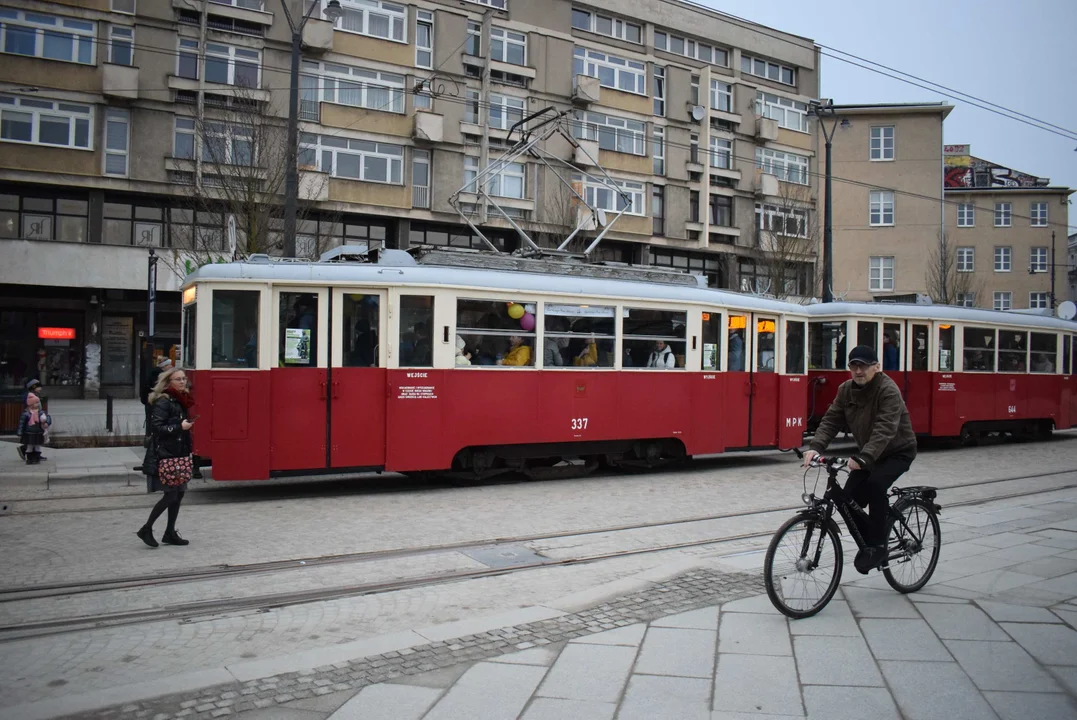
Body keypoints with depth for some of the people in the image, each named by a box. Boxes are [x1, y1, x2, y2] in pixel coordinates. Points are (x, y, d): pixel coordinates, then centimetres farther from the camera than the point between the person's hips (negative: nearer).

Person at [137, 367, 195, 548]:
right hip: (166, 456, -9)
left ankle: (170, 533, 19)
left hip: (180, 454, 9)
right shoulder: (163, 402, -13)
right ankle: (146, 529, 8)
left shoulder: (181, 401, 13)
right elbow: (157, 426, -20)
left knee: (179, 493, 10)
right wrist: (179, 427, -24)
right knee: (171, 495, -6)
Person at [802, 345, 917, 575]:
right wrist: (816, 447, -27)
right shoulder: (846, 390, -4)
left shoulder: (888, 390, -25)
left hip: (898, 451, -6)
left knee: (875, 485, -31)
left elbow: (885, 429, -37)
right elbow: (831, 420, -10)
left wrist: (863, 458, -50)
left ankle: (877, 545, -16)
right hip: (868, 454, 6)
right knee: (849, 498, -6)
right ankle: (867, 542, 18)